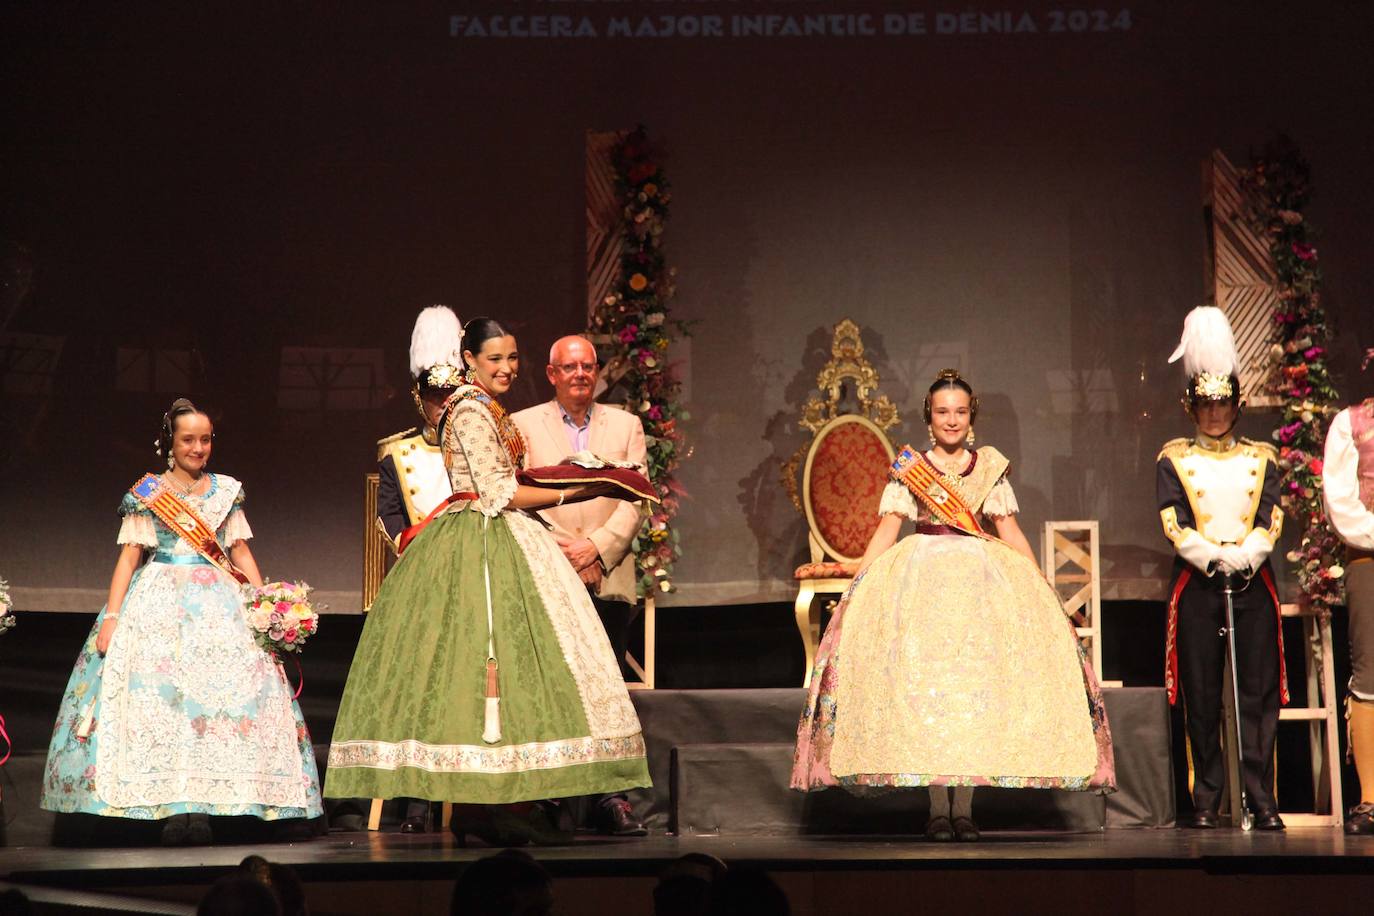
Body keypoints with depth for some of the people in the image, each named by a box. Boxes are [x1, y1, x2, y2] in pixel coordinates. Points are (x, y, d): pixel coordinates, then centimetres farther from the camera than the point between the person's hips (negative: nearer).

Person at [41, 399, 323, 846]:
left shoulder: (226, 490, 13)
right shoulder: (146, 493, 6)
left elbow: (241, 552, 14)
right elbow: (129, 556, 2)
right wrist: (111, 616, -7)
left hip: (218, 603, 2)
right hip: (159, 603, -2)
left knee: (225, 689, -11)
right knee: (157, 693, -14)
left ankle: (200, 809, -11)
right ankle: (172, 807, -14)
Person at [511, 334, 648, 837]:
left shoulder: (626, 426, 15)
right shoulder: (522, 426, 10)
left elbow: (635, 501, 5)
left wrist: (596, 548, -9)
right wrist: (563, 554, -9)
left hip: (609, 578, 1)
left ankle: (611, 797, 2)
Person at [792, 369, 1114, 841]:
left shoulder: (990, 466, 11)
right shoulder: (907, 467, 7)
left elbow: (1009, 531, 12)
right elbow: (887, 530, 1)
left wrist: (1042, 586, 6)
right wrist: (857, 587, -8)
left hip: (981, 579, 1)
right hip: (920, 579, -1)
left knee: (976, 681, -4)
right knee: (924, 682, -7)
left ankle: (964, 808, 0)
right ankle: (937, 808, -1)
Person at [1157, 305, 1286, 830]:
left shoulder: (1261, 458, 12)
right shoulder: (1174, 459, 7)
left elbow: (1270, 520, 1)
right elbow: (1174, 524, -3)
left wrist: (1244, 555, -17)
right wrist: (1214, 556, -18)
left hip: (1253, 581, 1)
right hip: (1197, 584, -1)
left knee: (1259, 693, -2)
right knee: (1201, 697, 0)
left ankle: (1263, 800, 0)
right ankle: (1205, 801, 5)